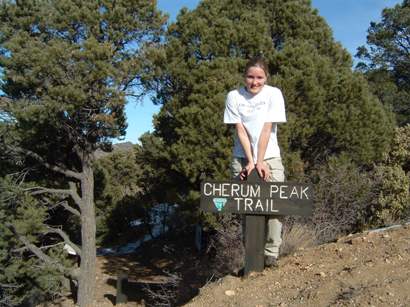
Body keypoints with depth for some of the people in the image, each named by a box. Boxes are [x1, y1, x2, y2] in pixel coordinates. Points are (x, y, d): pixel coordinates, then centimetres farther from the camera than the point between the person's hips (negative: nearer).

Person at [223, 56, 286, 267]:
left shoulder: (274, 94, -5)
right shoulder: (234, 96, -2)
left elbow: (267, 129, -11)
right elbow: (240, 131, -6)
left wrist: (260, 161, -14)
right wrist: (250, 161, -12)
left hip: (270, 157, 0)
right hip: (242, 158, 1)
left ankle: (271, 254, 1)